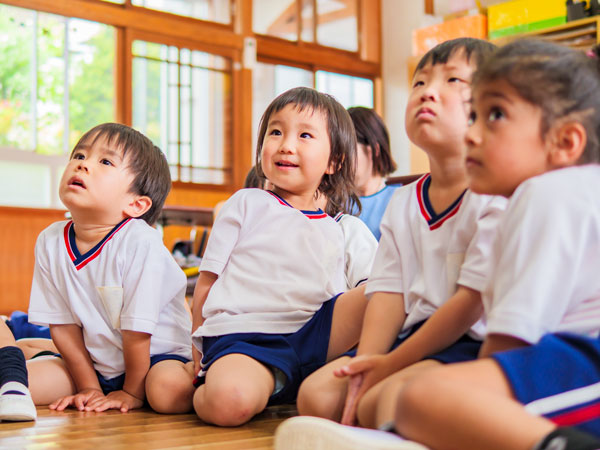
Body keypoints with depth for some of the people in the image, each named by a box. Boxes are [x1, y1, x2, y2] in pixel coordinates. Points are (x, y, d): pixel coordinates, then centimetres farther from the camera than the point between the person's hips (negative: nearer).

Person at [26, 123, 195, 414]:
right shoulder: (50, 242, -9)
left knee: (168, 391, -34)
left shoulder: (141, 243, -26)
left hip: (158, 355, -3)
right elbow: (62, 324, -2)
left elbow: (137, 328, -19)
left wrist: (132, 392, -12)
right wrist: (89, 388, -2)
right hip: (94, 362, 4)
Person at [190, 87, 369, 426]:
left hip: (309, 335, 3)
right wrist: (201, 352, 6)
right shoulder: (247, 204, 9)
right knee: (229, 400, -35)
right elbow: (207, 281, 8)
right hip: (241, 336, -3)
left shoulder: (334, 232, 19)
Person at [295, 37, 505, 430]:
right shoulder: (403, 203, 13)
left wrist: (391, 364, -15)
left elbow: (473, 300, -17)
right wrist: (368, 365, -13)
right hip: (412, 336, 7)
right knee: (316, 394, -7)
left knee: (396, 396, -31)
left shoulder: (498, 196, -12)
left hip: (472, 342, -7)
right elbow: (388, 292, 5)